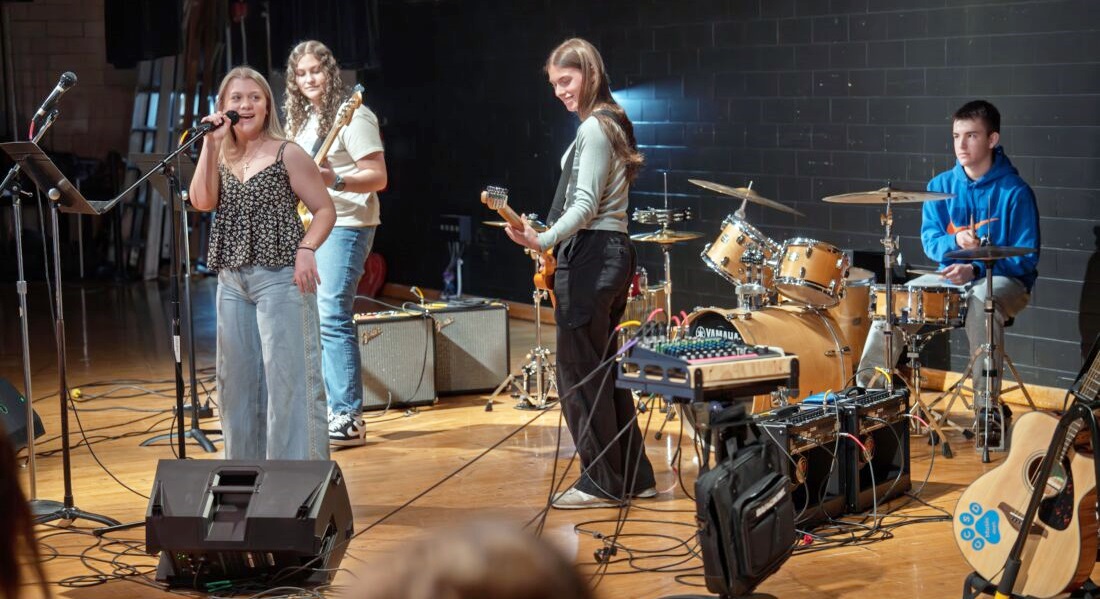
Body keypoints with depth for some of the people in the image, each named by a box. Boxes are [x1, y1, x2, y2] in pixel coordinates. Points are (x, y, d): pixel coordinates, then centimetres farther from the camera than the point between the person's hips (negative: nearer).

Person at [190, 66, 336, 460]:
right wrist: (211, 145, -8)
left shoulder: (287, 154, -2)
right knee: (238, 381, 11)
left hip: (280, 277, -6)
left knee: (288, 379, -7)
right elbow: (202, 202, -5)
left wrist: (306, 249, -18)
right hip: (232, 281, 6)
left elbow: (325, 209, -2)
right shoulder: (221, 157, 12)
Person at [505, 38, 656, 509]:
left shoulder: (593, 129, -13)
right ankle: (633, 475, 20)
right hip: (613, 253, 11)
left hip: (591, 255, -11)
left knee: (579, 372, -4)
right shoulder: (613, 125, 17)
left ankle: (602, 483, 1)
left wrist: (544, 240, -33)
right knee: (603, 369, 15)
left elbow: (585, 205, -21)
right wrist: (554, 243, 23)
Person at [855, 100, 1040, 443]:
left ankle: (988, 407, -34)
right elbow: (930, 239, 2)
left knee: (981, 300, -39)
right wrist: (954, 242, -21)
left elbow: (1025, 258, -12)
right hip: (950, 276, 5)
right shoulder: (941, 186, 3)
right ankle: (866, 388, -4)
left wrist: (975, 269, -24)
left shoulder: (1014, 192, -11)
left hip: (1004, 281, -5)